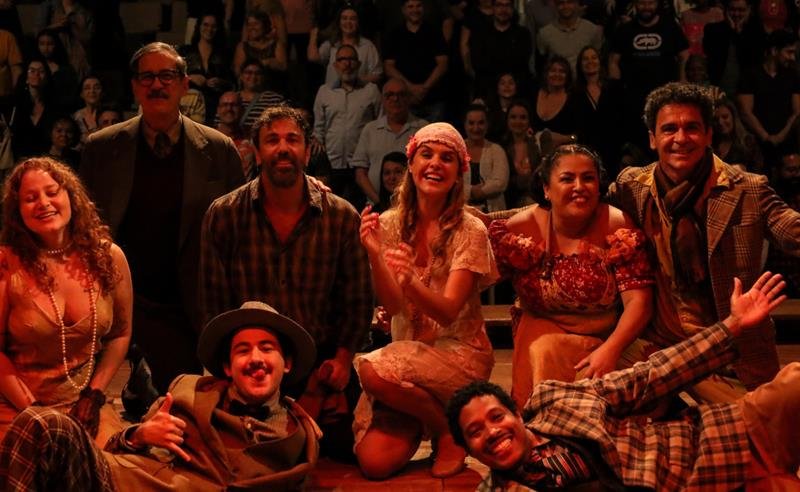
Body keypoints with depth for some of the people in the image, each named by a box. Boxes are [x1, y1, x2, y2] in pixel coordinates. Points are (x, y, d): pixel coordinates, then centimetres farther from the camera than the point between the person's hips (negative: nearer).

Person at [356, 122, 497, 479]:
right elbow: (393, 307, -9)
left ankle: (447, 429, -4)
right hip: (408, 347, 3)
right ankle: (418, 421, 18)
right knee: (375, 462, -16)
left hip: (460, 352, -3)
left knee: (374, 370, -32)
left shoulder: (469, 231, -11)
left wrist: (411, 281, -39)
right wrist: (374, 254, -27)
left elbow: (447, 312, -19)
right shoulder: (391, 224, -1)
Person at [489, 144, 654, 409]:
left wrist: (610, 350, -29)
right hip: (542, 332, 1)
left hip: (607, 339, 0)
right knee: (545, 353, -31)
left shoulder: (618, 228, -9)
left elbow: (638, 301, -16)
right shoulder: (521, 229, -7)